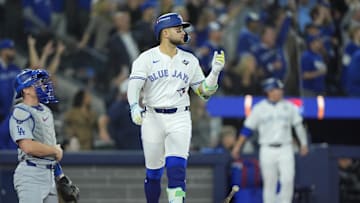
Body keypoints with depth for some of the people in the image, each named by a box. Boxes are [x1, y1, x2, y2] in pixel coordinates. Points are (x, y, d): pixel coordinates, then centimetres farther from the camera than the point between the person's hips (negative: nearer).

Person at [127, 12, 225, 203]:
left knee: (176, 167, -15)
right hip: (152, 118, -1)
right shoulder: (146, 58, -1)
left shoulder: (190, 61, 10)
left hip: (180, 118, 1)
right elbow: (134, 86, -13)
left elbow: (204, 91, 14)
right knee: (153, 173, 4)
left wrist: (215, 71, -2)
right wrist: (135, 108, -31)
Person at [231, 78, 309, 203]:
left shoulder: (288, 106, 6)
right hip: (267, 150, -1)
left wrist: (304, 143, 10)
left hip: (285, 149, 1)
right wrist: (237, 146, 1)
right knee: (269, 184, 1)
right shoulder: (259, 108, 1)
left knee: (288, 180, -15)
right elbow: (247, 128, 3)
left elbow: (298, 125, 12)